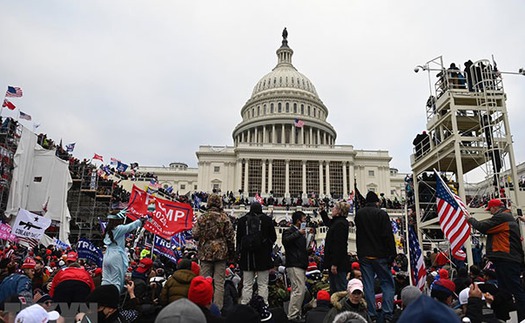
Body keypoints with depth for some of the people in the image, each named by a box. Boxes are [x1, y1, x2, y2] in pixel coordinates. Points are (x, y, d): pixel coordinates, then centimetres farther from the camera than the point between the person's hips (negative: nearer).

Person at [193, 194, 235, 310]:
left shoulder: (202, 218, -1)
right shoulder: (224, 218, -4)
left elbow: (195, 235, -2)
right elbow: (230, 237, -2)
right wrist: (232, 253, 8)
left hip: (205, 253, 1)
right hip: (221, 253, -1)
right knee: (219, 282, 4)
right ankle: (218, 308, 5)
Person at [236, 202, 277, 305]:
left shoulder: (242, 220, 2)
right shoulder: (267, 220, -3)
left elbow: (238, 238, 5)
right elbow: (273, 237, 3)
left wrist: (239, 251, 15)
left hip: (246, 256, 2)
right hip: (263, 256, -1)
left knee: (247, 285, 8)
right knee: (263, 284, 5)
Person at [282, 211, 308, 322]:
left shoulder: (301, 232, 20)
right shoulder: (289, 231, -8)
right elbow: (285, 240, -30)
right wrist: (298, 233, -25)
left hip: (301, 266, 10)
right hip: (294, 266, -10)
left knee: (302, 290, 12)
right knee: (298, 290, -14)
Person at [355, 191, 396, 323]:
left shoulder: (359, 214, 7)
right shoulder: (381, 214, -8)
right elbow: (388, 236, -11)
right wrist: (391, 255, -6)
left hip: (364, 256, 4)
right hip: (380, 255, -4)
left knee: (368, 286, 6)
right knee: (387, 283, 6)